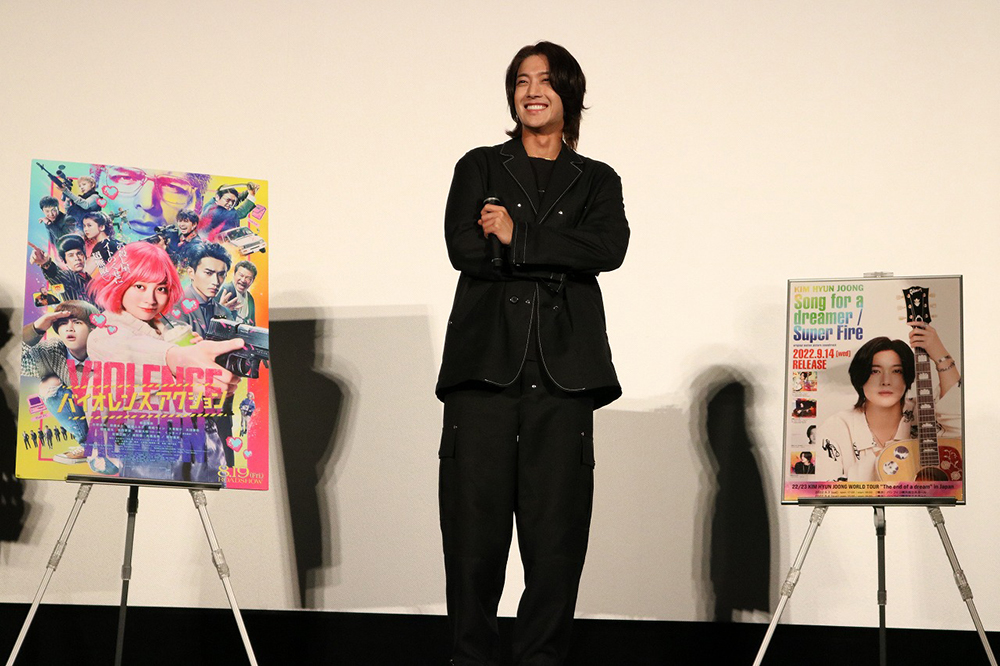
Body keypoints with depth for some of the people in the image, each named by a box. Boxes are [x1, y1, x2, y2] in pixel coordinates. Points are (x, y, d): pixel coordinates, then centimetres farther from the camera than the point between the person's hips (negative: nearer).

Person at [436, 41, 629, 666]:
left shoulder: (597, 181, 18)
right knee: (475, 524, -5)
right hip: (487, 362, 0)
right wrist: (557, 257, -4)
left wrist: (516, 237, -6)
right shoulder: (481, 167, 17)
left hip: (561, 373, 1)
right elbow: (464, 247, -1)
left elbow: (611, 247, -4)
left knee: (557, 528, -3)